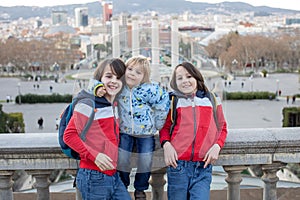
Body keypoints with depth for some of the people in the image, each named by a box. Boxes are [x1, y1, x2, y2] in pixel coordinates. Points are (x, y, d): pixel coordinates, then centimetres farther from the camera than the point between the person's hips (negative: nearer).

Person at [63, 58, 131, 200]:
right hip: (94, 176, -7)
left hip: (113, 175, 7)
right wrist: (94, 155, -19)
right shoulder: (88, 104, -10)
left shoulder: (115, 106, 12)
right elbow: (69, 135, -12)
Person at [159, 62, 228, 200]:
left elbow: (222, 128, 17)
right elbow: (165, 127, 13)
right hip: (178, 164, 0)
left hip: (203, 167, 0)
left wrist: (217, 146, -1)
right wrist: (166, 144, -6)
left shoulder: (212, 100, 12)